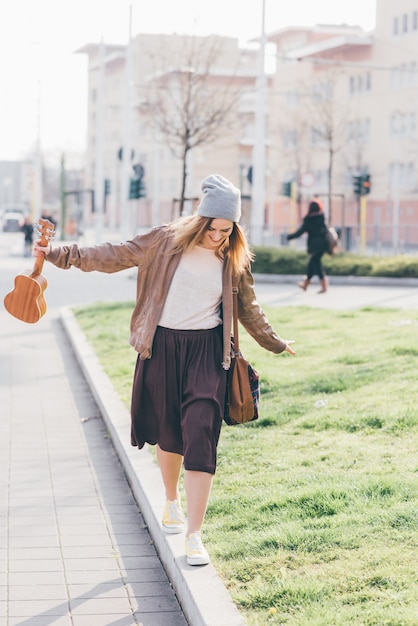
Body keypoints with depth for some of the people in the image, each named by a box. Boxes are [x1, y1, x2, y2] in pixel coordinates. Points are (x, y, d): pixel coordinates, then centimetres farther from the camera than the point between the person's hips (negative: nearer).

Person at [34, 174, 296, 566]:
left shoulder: (234, 260, 1)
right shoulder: (167, 240, -5)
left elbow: (248, 308, 17)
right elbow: (115, 256, 0)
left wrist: (274, 343, 27)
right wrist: (62, 255, -3)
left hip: (206, 351, 0)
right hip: (162, 346, 0)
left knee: (200, 437, -11)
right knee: (167, 432, 13)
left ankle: (194, 536, -9)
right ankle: (172, 502, 41)